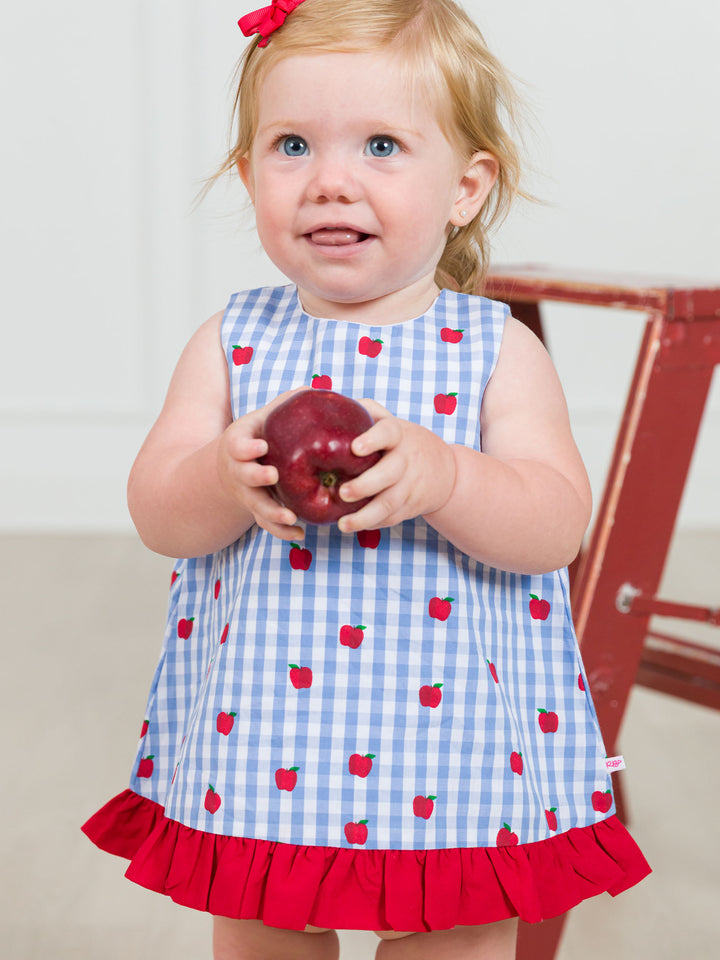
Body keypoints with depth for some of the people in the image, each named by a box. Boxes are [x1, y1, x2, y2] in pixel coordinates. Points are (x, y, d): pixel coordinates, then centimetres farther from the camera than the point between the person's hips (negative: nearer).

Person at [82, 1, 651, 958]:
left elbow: (558, 526, -12)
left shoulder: (497, 351, -4)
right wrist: (226, 480, -25)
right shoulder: (231, 342, 1)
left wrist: (442, 476, -30)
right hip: (259, 744, 2)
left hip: (450, 740, -1)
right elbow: (155, 512, -4)